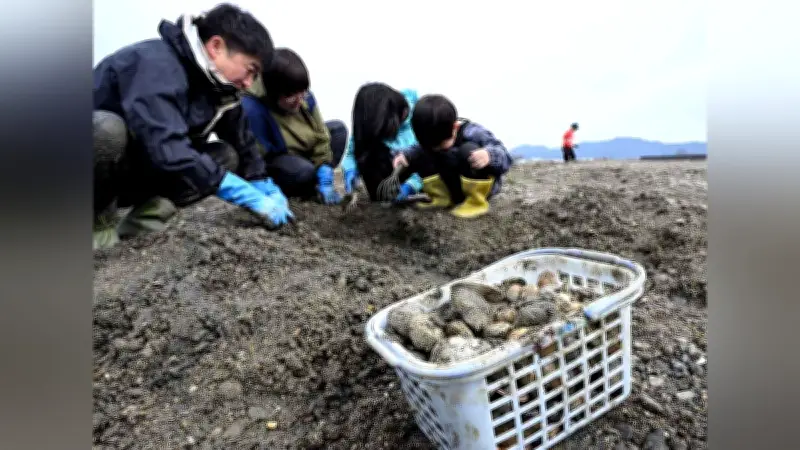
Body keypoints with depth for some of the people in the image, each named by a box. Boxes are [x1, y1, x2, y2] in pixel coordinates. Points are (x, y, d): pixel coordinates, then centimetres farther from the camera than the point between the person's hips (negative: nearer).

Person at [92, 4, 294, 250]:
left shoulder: (218, 84, -5)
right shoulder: (158, 64, -30)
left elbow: (243, 144, 3)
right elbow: (168, 150, -42)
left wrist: (269, 193, -6)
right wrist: (250, 197, -40)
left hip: (140, 172, 7)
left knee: (226, 155, -8)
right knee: (108, 127, -39)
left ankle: (144, 220, -10)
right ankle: (99, 225, -14)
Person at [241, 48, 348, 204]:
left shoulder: (304, 97, -13)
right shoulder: (252, 109, -33)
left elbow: (320, 137, -10)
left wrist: (325, 181, -17)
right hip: (269, 164, -7)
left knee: (338, 128, -2)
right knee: (303, 171, -37)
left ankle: (317, 183, -6)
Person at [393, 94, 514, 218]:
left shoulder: (474, 133, -26)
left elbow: (506, 159, -28)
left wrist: (489, 155, -50)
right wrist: (406, 155, -19)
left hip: (483, 184, -5)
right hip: (454, 185, 5)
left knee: (468, 150, -34)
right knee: (422, 155, -11)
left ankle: (477, 202, -18)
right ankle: (442, 197, -3)